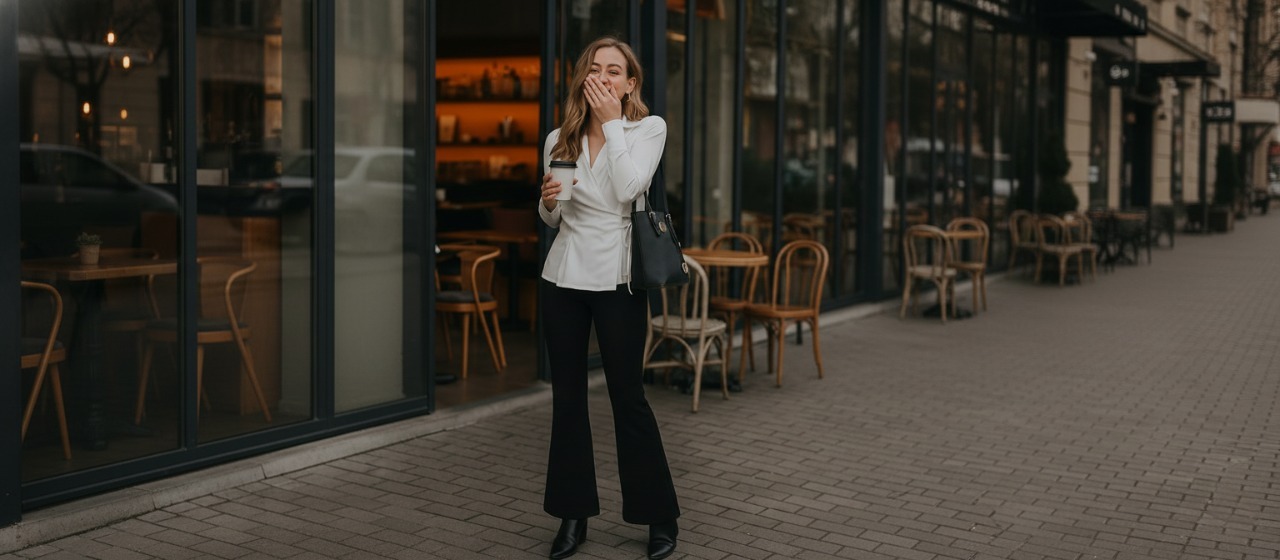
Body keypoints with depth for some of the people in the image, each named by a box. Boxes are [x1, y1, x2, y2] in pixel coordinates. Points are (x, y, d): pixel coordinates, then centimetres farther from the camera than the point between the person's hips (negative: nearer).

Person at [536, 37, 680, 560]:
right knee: (567, 396, 6)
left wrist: (611, 122, -13)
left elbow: (628, 190, -19)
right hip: (563, 277, 4)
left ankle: (660, 517, 12)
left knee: (627, 396, -1)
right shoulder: (559, 139, 8)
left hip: (617, 279, -4)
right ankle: (573, 514, 17)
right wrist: (548, 199, -8)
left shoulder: (649, 128, -2)